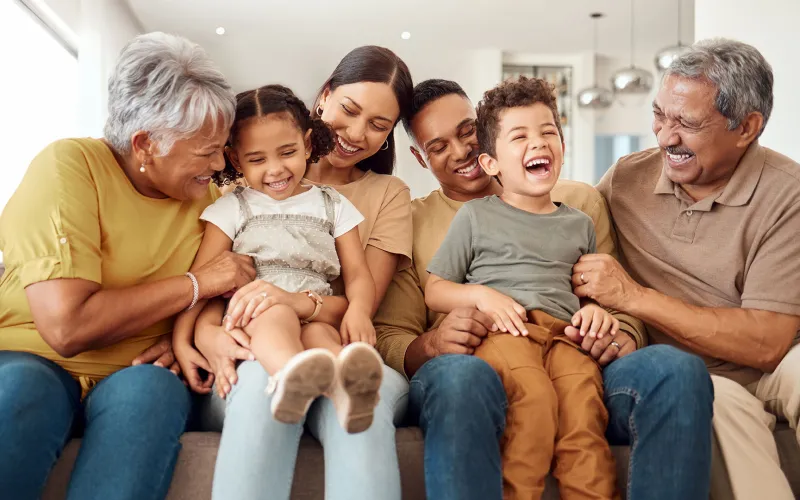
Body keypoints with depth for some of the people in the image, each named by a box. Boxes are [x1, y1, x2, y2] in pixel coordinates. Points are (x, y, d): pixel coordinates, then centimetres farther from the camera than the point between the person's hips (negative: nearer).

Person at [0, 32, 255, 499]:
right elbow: (66, 325, -24)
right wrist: (196, 283, -16)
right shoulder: (69, 166, -14)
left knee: (155, 388, -31)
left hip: (135, 376, 3)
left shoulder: (207, 198, 2)